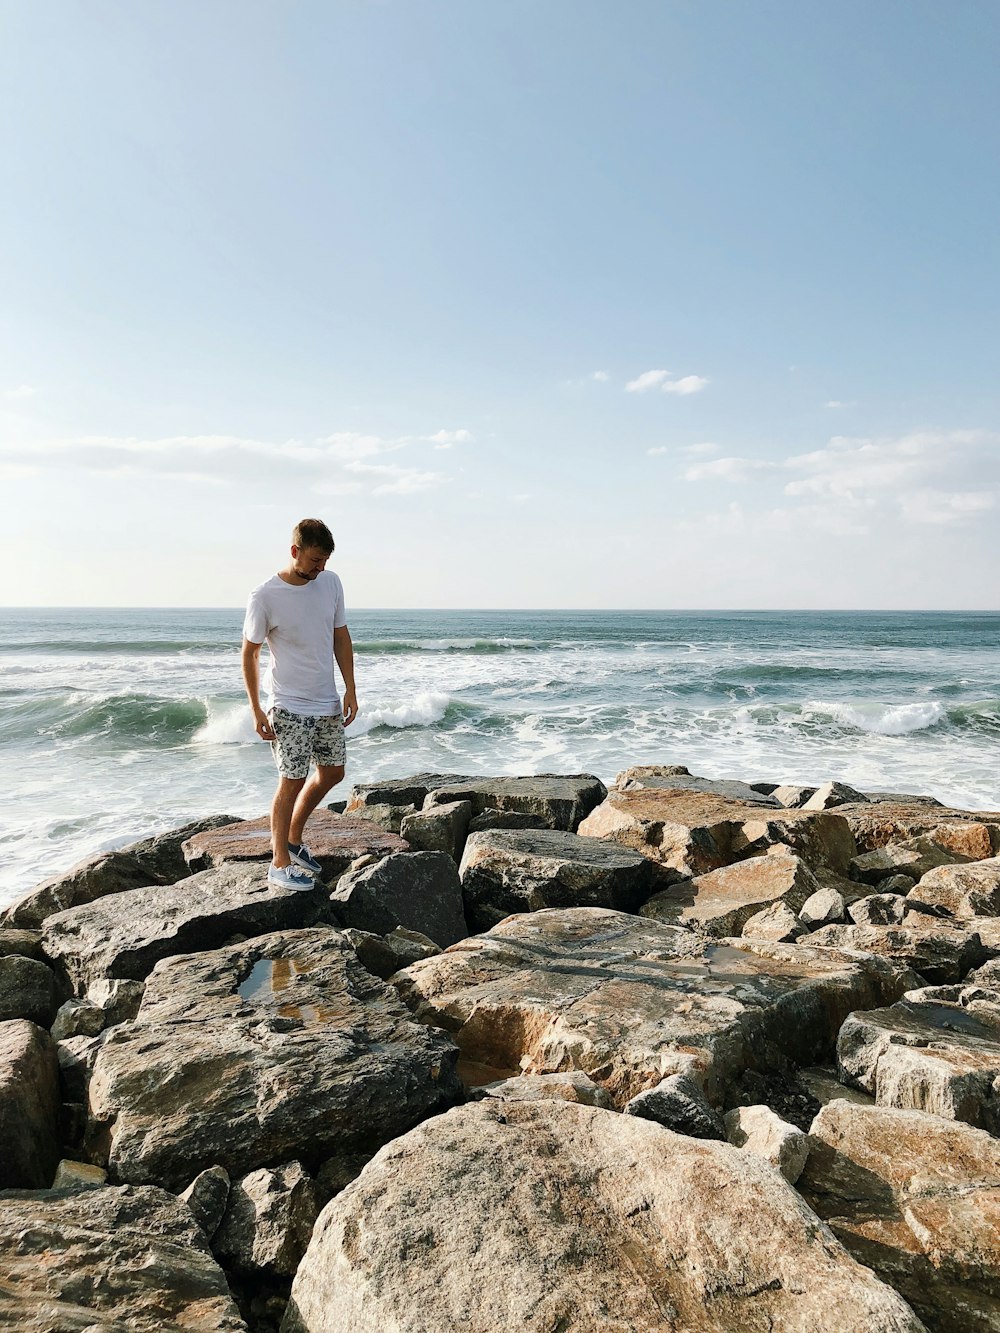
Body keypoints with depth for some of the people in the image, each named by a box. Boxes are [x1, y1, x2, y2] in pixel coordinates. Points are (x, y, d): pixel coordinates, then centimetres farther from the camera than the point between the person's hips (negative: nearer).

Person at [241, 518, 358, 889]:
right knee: (292, 783, -3)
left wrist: (350, 690, 4)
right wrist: (256, 710, -10)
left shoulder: (331, 583, -1)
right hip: (289, 706, -6)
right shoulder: (264, 597, -16)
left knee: (332, 773, 14)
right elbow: (250, 653, -8)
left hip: (328, 702, 6)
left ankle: (293, 839, 32)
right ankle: (280, 864, 10)